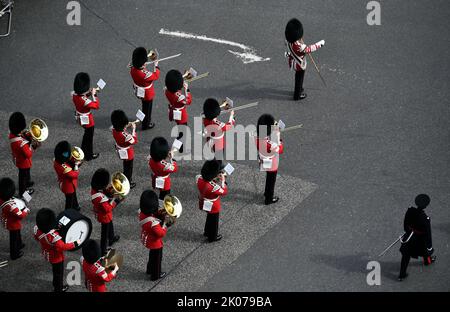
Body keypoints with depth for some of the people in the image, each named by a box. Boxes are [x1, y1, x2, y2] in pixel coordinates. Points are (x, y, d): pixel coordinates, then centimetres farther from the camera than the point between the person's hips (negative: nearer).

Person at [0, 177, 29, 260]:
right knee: (14, 238, 17)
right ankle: (14, 254, 39)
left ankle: (19, 245, 59)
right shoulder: (11, 206, -43)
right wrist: (26, 211, -14)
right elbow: (21, 215, -32)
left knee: (17, 234, 33)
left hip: (7, 221, 7)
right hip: (13, 224, -7)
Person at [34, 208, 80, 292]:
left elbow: (37, 238, 1)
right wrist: (75, 244, -30)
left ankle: (56, 284, 55)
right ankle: (59, 289, 43)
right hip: (56, 257, -7)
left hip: (47, 254, 7)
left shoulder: (37, 228, -20)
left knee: (55, 270, 32)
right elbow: (62, 246, -38)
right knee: (58, 272, 20)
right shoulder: (53, 235, -43)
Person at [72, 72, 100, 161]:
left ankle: (83, 151, 49)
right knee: (89, 137, 16)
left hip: (80, 118, 8)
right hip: (87, 120, -8)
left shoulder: (74, 94, -15)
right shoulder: (85, 100, -38)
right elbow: (96, 105, -26)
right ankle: (89, 155, 34)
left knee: (86, 134, 31)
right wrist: (94, 95, -19)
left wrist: (89, 93, -7)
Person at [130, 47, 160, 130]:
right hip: (147, 94, -7)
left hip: (139, 91, 7)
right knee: (147, 108, 17)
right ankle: (146, 125, 37)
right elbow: (156, 76, -22)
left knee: (145, 106, 31)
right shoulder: (145, 74, -41)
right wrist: (156, 66, -11)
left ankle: (147, 119, 54)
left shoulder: (133, 69, -20)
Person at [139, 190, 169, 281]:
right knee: (157, 258, 19)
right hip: (155, 243, -8)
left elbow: (154, 214, 2)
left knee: (152, 255, 33)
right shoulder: (153, 222, -42)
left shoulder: (142, 213, -17)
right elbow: (161, 233, -34)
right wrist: (164, 223, -23)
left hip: (147, 240, 8)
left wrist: (160, 214, -16)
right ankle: (156, 275, 40)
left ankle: (150, 270, 54)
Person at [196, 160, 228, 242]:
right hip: (213, 207, -7)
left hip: (204, 203, 7)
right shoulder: (214, 187, -40)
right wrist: (223, 181, -15)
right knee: (213, 221, 18)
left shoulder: (200, 179, -21)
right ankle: (213, 237, 39)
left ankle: (207, 232, 52)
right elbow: (224, 192, -24)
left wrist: (216, 179, -7)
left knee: (210, 217, 32)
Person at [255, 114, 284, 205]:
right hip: (272, 164, -7)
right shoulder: (270, 142, -38)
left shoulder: (259, 137, -16)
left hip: (264, 163, 7)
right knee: (271, 181, 15)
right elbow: (280, 150, -24)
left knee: (269, 178, 30)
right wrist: (280, 141, -11)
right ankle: (269, 199, 33)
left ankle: (267, 193, 50)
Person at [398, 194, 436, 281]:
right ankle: (427, 260, 62)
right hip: (420, 239, -3)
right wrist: (429, 247, -10)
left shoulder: (410, 211, -21)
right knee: (425, 250, 31)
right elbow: (427, 234, -23)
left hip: (409, 237, 3)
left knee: (406, 255, 15)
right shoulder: (425, 219, -34)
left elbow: (405, 224, -1)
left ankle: (402, 275, 20)